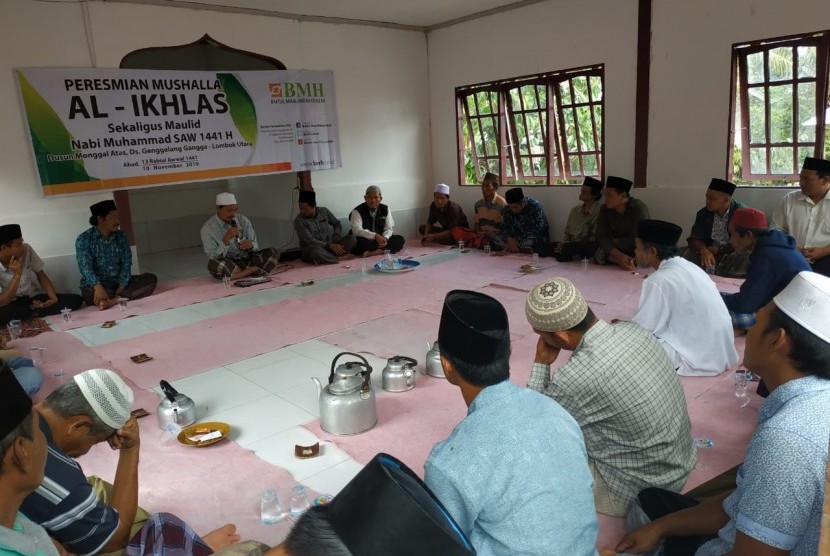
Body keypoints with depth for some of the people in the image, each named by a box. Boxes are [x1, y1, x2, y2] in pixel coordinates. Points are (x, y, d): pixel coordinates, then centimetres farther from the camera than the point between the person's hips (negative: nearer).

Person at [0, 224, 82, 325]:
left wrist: (54, 298, -12)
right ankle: (35, 310, -13)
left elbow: (41, 276, 3)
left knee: (76, 299, -17)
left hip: (32, 298, 3)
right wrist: (17, 275, -31)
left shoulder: (26, 250, -11)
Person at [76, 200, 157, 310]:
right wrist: (98, 287, -40)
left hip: (118, 284, 4)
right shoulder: (83, 239, -8)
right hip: (95, 286, -4)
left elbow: (126, 263, -3)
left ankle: (114, 300, -35)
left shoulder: (121, 236, 5)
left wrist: (121, 287, -20)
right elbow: (85, 267, -21)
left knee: (151, 279, -20)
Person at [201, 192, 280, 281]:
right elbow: (214, 258, -12)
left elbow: (255, 246, 6)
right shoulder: (207, 228, -7)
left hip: (247, 259, 2)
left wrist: (250, 245, -19)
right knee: (213, 264, -37)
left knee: (273, 252, -16)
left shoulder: (243, 220, 2)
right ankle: (253, 271, -21)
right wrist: (225, 240, -26)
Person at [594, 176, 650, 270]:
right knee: (598, 254, -25)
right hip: (618, 250, 3)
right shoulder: (604, 210, -5)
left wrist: (614, 241, -10)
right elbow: (602, 237, -14)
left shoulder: (638, 208, -19)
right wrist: (619, 256, -29)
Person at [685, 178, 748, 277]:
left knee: (744, 258, -34)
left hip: (734, 254, -3)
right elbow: (695, 239, -8)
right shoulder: (703, 213, -2)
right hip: (710, 253, 3)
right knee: (689, 254, -22)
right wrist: (704, 251, -31)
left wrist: (718, 250, -23)